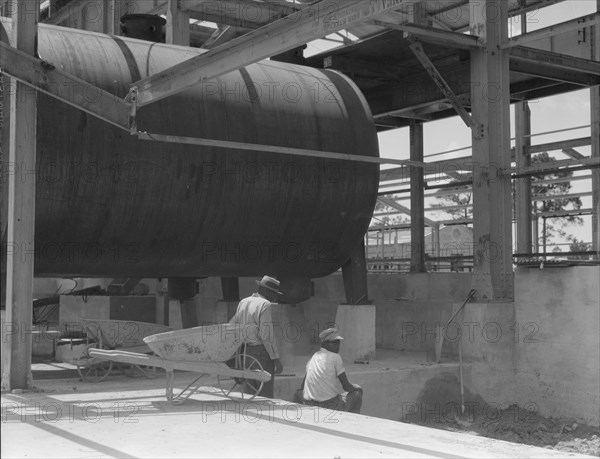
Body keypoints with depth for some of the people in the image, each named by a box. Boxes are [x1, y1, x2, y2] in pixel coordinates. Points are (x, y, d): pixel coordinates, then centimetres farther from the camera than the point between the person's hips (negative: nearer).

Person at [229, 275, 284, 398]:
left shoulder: (243, 302, 12)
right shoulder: (265, 305, -12)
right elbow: (267, 335, -17)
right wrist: (276, 359, -14)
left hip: (245, 351, 8)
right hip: (261, 351, -8)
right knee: (265, 393, -5)